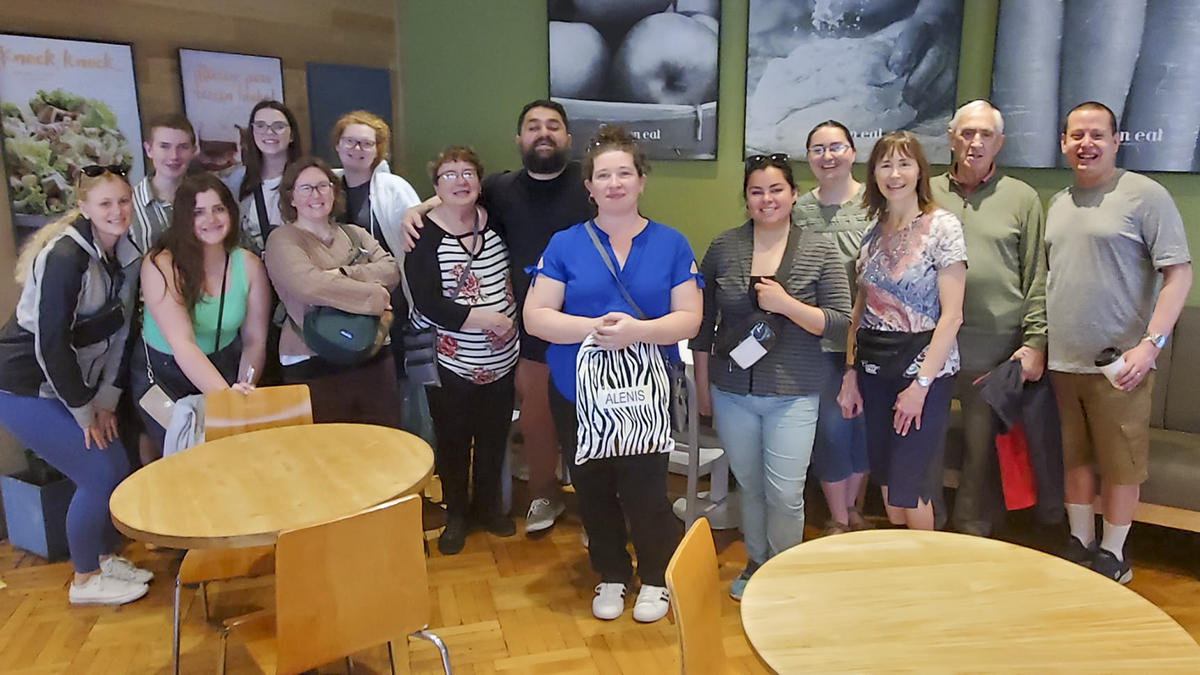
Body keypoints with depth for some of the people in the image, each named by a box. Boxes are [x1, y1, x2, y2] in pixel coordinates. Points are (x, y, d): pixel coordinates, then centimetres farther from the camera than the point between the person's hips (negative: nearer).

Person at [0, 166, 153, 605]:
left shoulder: (126, 256, 1)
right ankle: (86, 581, 13)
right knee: (98, 475, -7)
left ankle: (103, 557, 29)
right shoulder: (66, 257, -24)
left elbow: (117, 332, 5)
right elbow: (51, 342, -24)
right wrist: (84, 411, -16)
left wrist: (105, 398, 2)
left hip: (68, 380, 8)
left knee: (118, 467, 7)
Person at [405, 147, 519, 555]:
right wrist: (484, 318, -20)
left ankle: (488, 505, 37)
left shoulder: (493, 220, 0)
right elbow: (428, 304, -18)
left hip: (501, 360, 4)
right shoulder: (424, 234, -12)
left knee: (494, 437, 15)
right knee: (453, 441, 10)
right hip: (450, 363, -4)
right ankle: (456, 514, 31)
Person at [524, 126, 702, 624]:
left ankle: (656, 579, 28)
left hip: (645, 395, -1)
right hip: (578, 395, 2)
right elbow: (535, 317, -4)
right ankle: (611, 577, 37)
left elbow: (689, 319, -3)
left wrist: (637, 330, -20)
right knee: (593, 493, 13)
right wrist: (595, 328, -18)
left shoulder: (671, 245, 2)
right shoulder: (565, 245, 1)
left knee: (644, 492, 0)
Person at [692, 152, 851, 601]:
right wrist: (702, 386, 9)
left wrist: (786, 304, -19)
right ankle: (755, 563, 37)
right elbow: (703, 321, 8)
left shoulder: (820, 251, -4)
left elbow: (841, 325, -7)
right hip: (732, 391, 2)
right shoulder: (723, 248, 1)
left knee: (785, 493, 2)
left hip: (793, 395, -2)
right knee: (749, 485, 16)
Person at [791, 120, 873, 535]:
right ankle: (838, 520, 23)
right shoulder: (799, 209, 2)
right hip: (819, 340, 0)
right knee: (831, 426, 3)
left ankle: (852, 507, 35)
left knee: (863, 423, 11)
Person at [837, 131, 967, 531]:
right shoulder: (873, 231, 8)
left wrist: (921, 384, -16)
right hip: (875, 368, 5)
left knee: (906, 487, -2)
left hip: (923, 367, -5)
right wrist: (850, 373, 6)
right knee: (886, 479, 13)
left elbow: (952, 315, -13)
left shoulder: (942, 226, -8)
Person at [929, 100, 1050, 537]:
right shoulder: (927, 194, 8)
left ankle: (972, 532, 25)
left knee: (984, 446, 8)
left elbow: (1037, 278, 3)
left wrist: (1035, 342, -4)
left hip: (995, 351, -1)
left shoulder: (1022, 198, 5)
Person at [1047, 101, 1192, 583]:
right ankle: (1079, 545, 28)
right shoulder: (1057, 203, 13)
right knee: (1074, 458, 14)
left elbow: (1179, 272, -9)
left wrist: (1151, 343, -17)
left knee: (1119, 464, 5)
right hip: (1061, 361, 5)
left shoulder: (1144, 195, -6)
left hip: (1118, 363, -5)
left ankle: (1112, 556, 20)